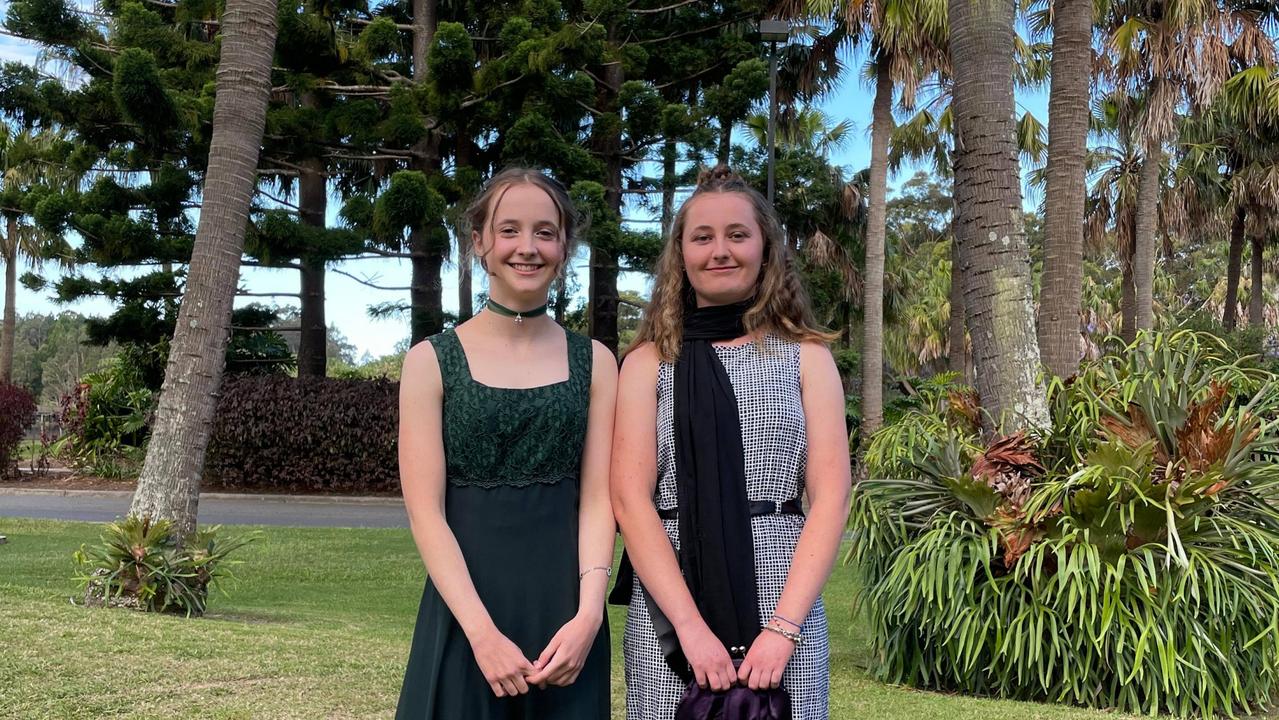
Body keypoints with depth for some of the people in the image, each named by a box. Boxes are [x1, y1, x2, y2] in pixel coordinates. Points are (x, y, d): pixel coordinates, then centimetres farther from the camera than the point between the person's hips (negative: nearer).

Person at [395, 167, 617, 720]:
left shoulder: (594, 363, 6)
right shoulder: (432, 361, 0)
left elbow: (597, 498, 1)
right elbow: (425, 509, -6)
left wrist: (588, 615, -13)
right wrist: (483, 631, -16)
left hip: (566, 618, 2)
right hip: (465, 614, -2)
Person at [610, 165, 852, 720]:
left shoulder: (806, 356, 7)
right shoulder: (649, 361, 5)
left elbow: (830, 496, 0)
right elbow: (629, 498, -4)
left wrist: (783, 627, -12)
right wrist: (691, 625, -14)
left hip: (782, 599, 0)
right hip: (669, 611, 0)